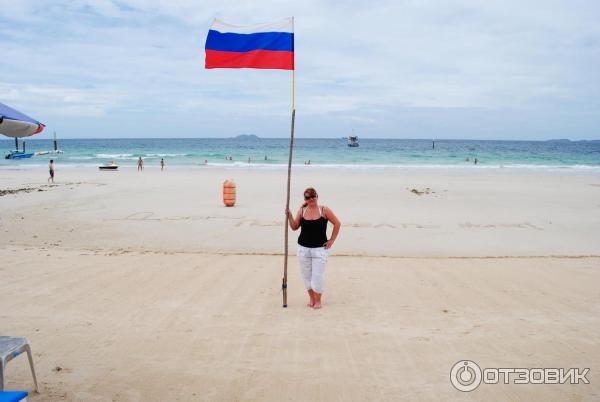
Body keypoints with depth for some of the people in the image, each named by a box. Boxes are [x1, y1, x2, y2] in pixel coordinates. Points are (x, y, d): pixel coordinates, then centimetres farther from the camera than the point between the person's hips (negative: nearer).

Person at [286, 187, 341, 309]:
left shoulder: (324, 210, -6)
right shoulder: (302, 210, 2)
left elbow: (337, 224, 2)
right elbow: (294, 227, 6)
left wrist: (332, 240, 0)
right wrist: (289, 216, -8)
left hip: (319, 248, -3)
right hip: (303, 248, 3)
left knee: (318, 275, -2)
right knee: (306, 274, 10)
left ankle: (318, 300, 14)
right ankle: (311, 298, 27)